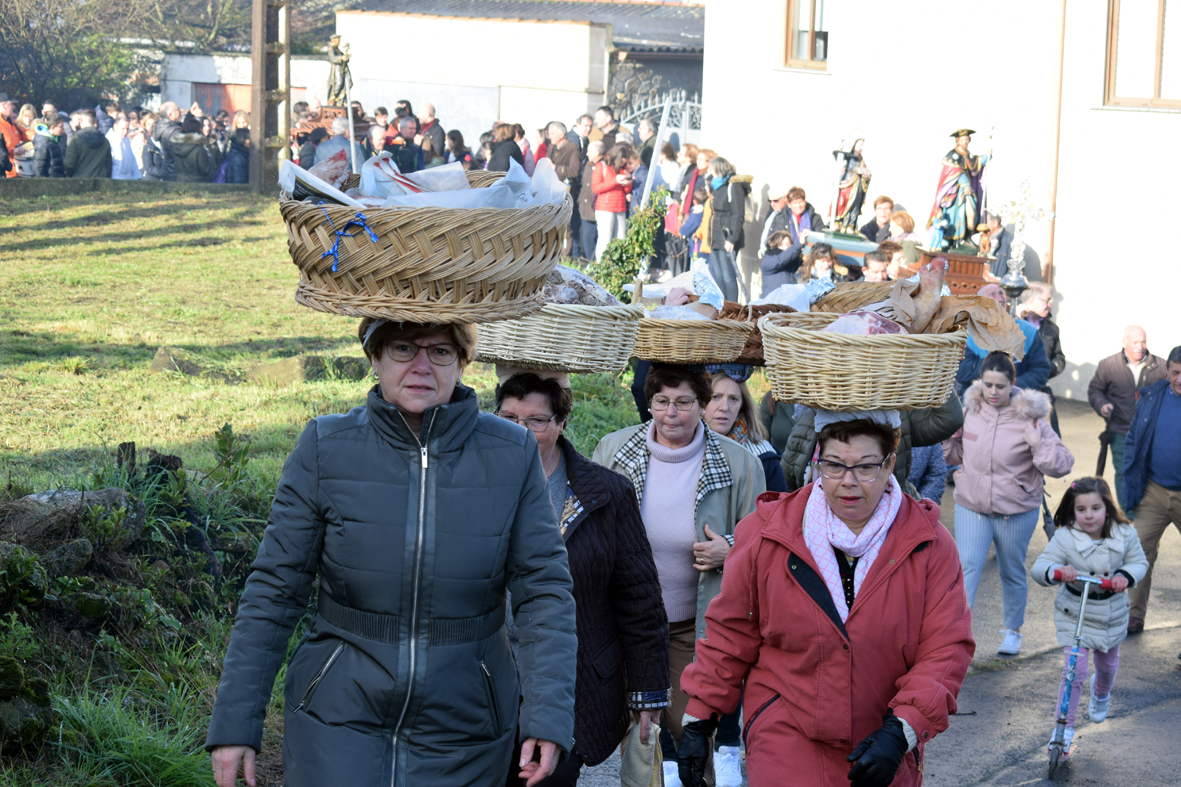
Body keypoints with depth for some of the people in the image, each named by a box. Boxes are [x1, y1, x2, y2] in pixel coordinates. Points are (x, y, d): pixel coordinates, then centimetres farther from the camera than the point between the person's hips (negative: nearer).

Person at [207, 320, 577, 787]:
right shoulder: (325, 448, -5)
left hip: (461, 733, 1)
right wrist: (235, 722, -4)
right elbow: (275, 588, -2)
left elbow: (545, 588, -4)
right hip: (338, 714, -1)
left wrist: (548, 714, -15)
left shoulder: (512, 455, -4)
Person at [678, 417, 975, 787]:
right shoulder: (767, 533, -4)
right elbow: (731, 634, 3)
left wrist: (900, 732, -19)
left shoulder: (928, 544, -5)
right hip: (786, 740, -1)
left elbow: (946, 649, -7)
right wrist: (698, 721, 4)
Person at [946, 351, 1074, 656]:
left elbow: (1063, 465, -14)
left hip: (1016, 512, -2)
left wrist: (1037, 443, -28)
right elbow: (957, 453, 14)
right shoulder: (970, 410, -3)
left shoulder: (1029, 417, -14)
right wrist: (947, 435, -4)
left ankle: (1013, 630, 35)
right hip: (971, 506, 2)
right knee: (967, 566, -8)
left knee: (1012, 573, 15)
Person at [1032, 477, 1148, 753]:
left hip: (1112, 614, 3)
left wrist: (1126, 576, -24)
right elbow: (1039, 567, -21)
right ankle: (1064, 728, 2)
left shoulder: (1124, 535, -12)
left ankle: (1101, 692, 60)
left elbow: (1139, 562, -2)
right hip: (1074, 614, -3)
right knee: (1074, 671, -12)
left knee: (1108, 665, 23)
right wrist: (1056, 571, -44)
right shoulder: (1064, 538, -19)